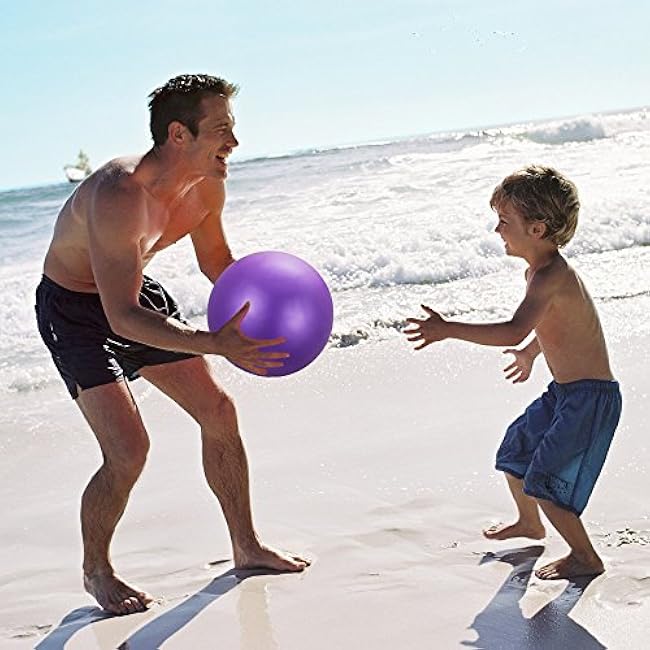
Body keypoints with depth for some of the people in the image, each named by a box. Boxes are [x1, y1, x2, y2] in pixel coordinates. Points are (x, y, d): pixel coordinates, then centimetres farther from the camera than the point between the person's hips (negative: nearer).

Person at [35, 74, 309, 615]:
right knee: (128, 450, -17)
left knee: (219, 413, 6)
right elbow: (121, 317, -40)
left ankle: (246, 546, 23)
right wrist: (214, 343, -49)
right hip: (74, 310, -7)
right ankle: (96, 571, 10)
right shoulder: (118, 196, -37)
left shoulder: (207, 185, -12)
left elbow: (217, 260, 7)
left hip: (136, 291, 8)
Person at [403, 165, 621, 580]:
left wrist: (448, 330, -39)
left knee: (545, 481, -8)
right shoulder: (540, 272, 6)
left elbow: (514, 332, -39)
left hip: (592, 397, -11)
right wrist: (531, 353, 42)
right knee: (515, 452, 22)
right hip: (564, 391, 11)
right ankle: (530, 523, 47)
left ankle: (585, 557, 11)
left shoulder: (552, 276, -26)